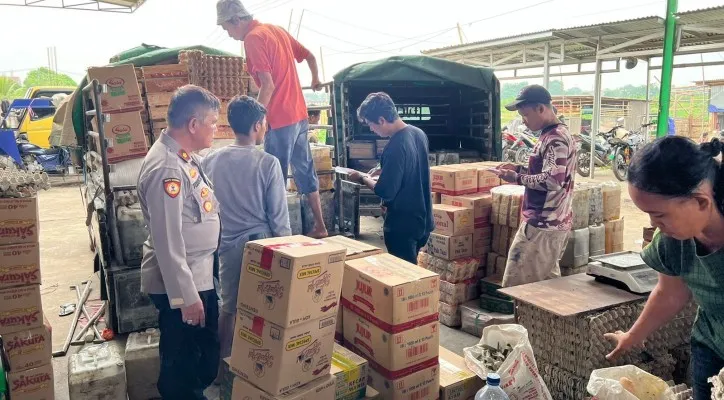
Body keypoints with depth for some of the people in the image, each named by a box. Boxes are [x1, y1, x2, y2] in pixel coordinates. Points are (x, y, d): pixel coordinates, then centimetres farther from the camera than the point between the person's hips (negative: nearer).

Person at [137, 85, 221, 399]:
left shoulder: (184, 156, 5)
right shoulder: (166, 168, -24)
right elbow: (168, 241, -25)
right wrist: (186, 296, -22)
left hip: (199, 275, 9)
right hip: (180, 283, -9)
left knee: (206, 354, 23)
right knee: (182, 362, 9)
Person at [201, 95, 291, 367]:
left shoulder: (211, 160, -3)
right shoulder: (267, 162, -14)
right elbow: (278, 214, -11)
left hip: (226, 244, 4)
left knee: (228, 305, 19)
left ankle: (221, 360, 31)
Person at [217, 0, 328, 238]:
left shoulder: (253, 38, -12)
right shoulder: (276, 30, 13)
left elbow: (268, 85, -21)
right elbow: (310, 56, 23)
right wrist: (315, 80, 40)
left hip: (280, 120, -9)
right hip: (299, 115, 9)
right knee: (305, 172, 15)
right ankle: (319, 226, 23)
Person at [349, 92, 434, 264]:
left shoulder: (395, 147, -25)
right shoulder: (418, 133, 3)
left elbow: (385, 191, -23)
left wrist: (363, 179, -7)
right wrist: (381, 175, 14)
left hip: (403, 224, -9)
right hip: (422, 218, 9)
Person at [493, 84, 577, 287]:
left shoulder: (555, 139, -17)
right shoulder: (555, 135, 15)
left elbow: (552, 180, -25)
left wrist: (516, 178, -16)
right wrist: (519, 169, 12)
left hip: (542, 226, -11)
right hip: (553, 224, 11)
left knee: (516, 286, -7)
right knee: (548, 282, 17)